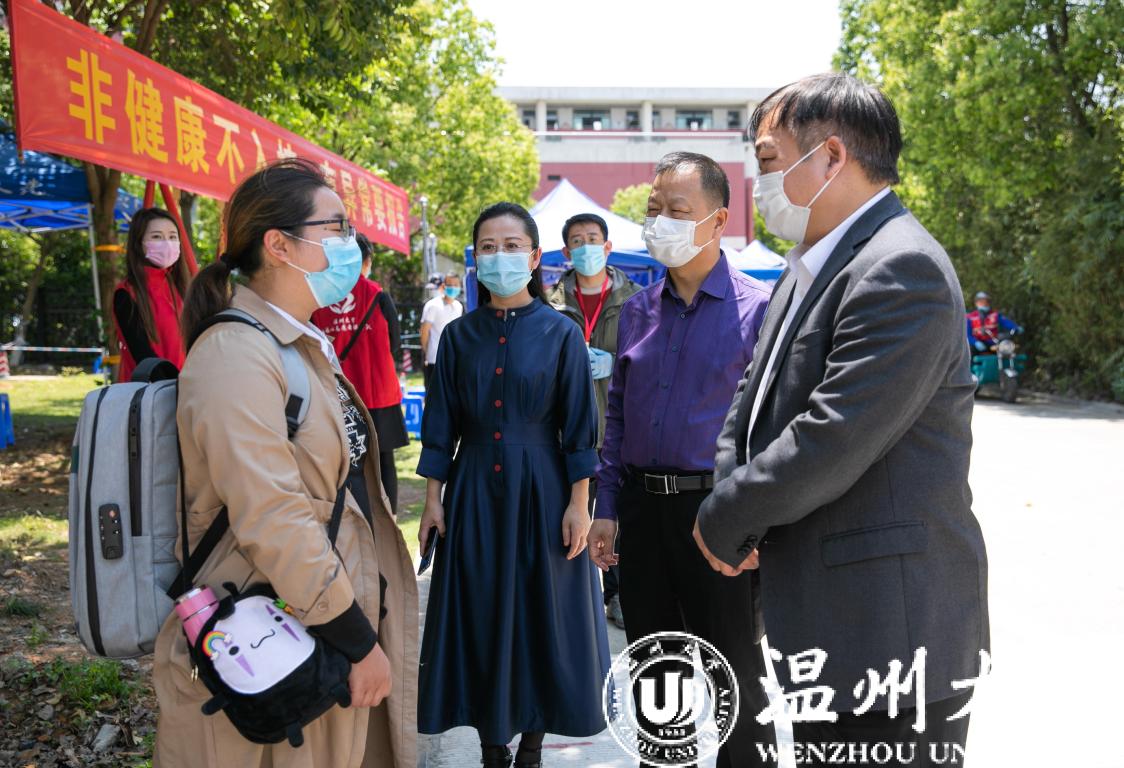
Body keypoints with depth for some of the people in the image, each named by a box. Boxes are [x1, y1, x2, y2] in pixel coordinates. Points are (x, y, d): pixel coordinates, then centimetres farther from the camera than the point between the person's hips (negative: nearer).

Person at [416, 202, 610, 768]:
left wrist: (578, 503, -8)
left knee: (541, 614, 5)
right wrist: (433, 499, 3)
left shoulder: (560, 333, -3)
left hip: (541, 491, -2)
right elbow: (441, 424, 6)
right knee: (479, 615, 7)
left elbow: (578, 427, -4)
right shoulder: (459, 335, 3)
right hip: (474, 491, 2)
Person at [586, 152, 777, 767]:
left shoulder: (758, 307, -7)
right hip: (642, 509, 5)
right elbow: (617, 415, 13)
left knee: (736, 676, 8)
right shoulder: (637, 309, 9)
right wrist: (606, 509, 8)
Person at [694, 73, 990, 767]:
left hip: (887, 627, -9)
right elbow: (754, 399, 16)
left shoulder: (903, 270, -20)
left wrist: (722, 523, -10)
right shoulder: (813, 266, 12)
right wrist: (735, 510, -1)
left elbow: (828, 444, -25)